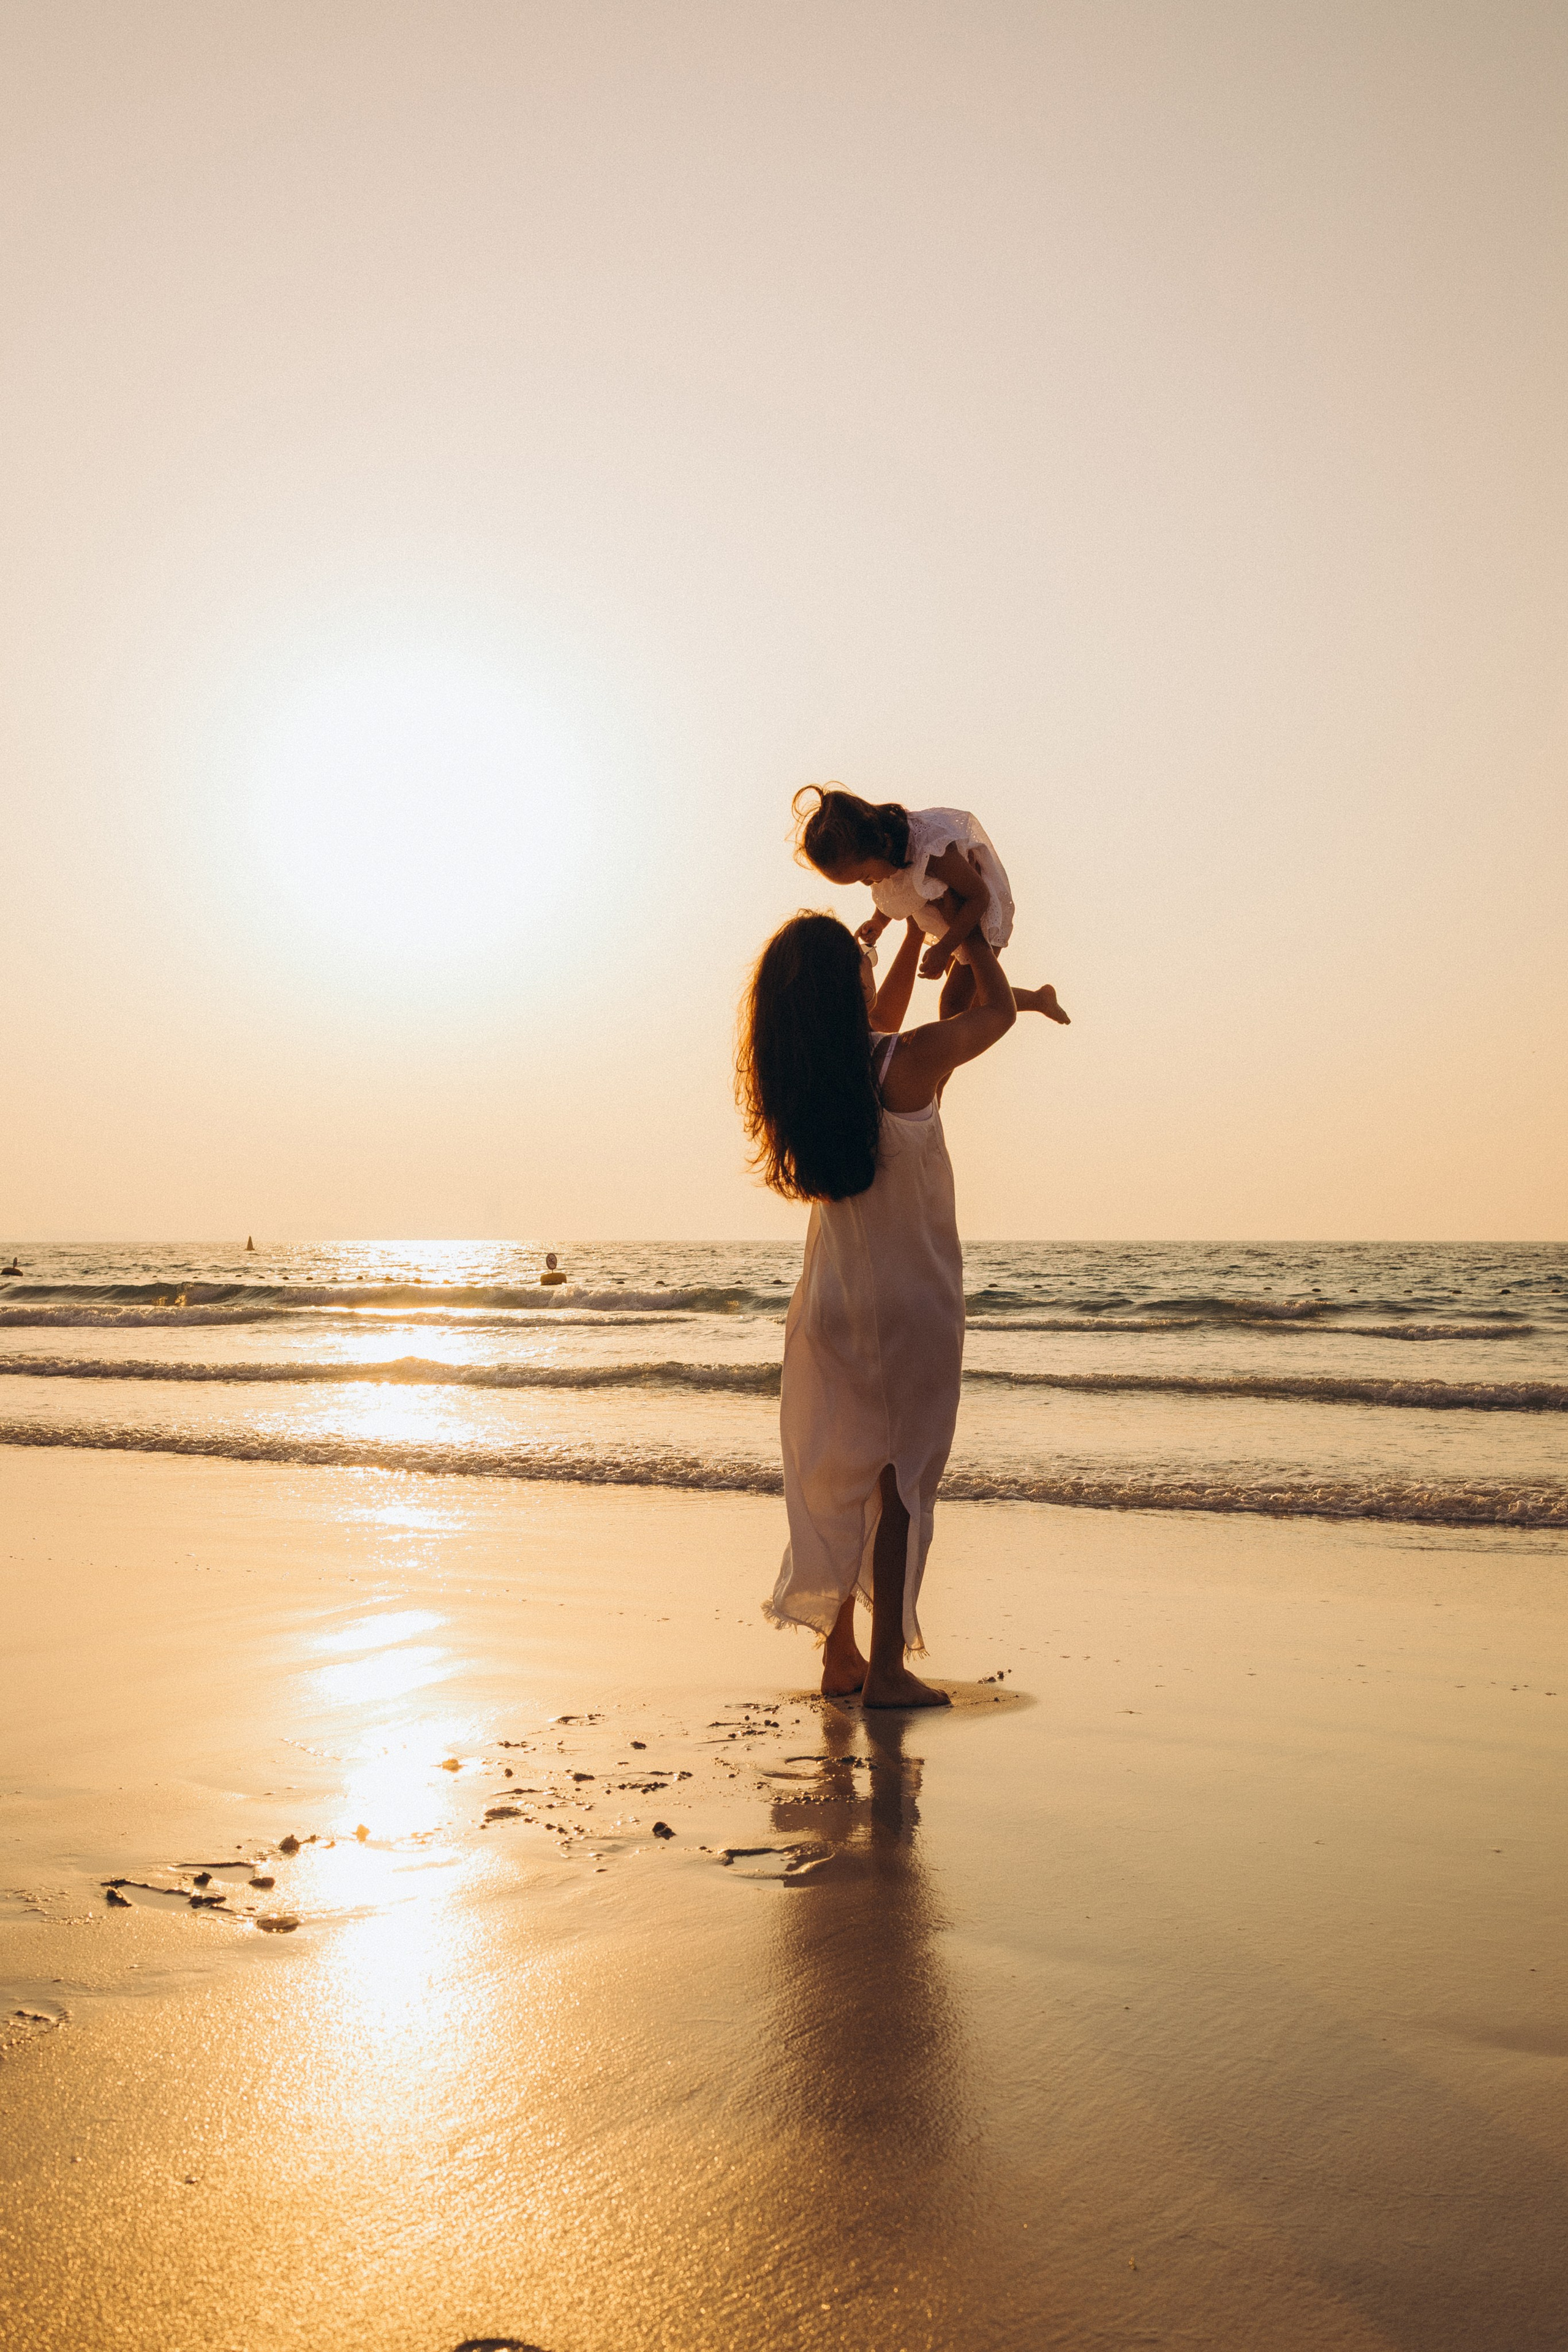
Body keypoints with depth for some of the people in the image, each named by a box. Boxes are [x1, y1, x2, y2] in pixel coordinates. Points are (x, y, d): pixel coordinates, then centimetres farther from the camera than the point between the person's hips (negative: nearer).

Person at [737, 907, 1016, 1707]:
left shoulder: (798, 1076, -1)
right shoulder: (912, 1063, -17)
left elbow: (874, 1034, 21)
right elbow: (999, 1009, 1)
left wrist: (915, 930, 26)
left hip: (829, 1304, 6)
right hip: (908, 1306, -5)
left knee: (836, 1479, 13)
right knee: (902, 1479, 1)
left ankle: (840, 1656, 20)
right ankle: (887, 1668, 2)